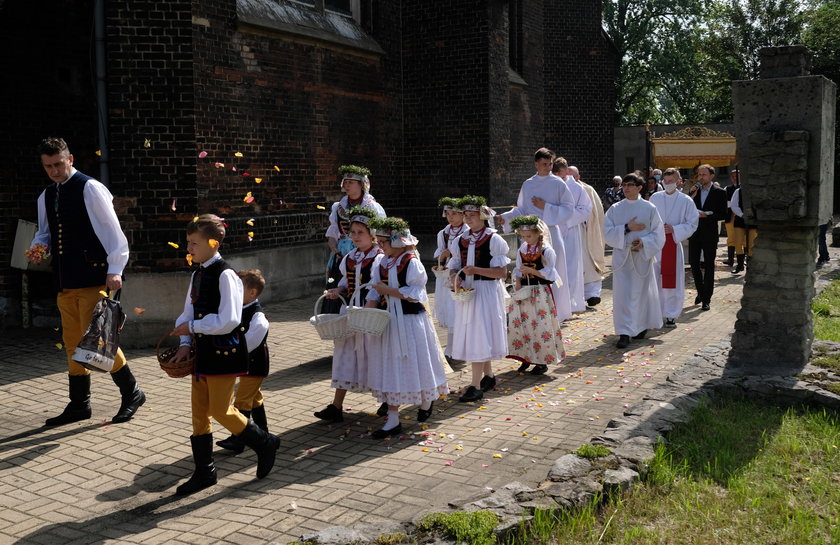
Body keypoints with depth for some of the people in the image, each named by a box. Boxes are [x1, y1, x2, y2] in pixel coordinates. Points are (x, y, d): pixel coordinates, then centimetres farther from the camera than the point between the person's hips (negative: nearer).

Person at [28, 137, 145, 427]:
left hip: (93, 278, -8)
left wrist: (115, 270, -20)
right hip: (65, 281, 8)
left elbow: (112, 229, -13)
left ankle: (131, 394, 9)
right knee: (72, 342, 12)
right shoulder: (46, 196, 15)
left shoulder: (89, 188, -9)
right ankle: (79, 405, 22)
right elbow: (45, 232, 27)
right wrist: (39, 246, 3)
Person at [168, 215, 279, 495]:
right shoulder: (197, 274, 9)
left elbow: (228, 321, -22)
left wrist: (192, 327, -14)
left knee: (221, 410, -3)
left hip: (224, 352, -8)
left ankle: (265, 444, 19)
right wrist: (185, 344, -1)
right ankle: (204, 472, 22)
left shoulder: (225, 275, -17)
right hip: (203, 351, 9)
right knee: (199, 413, 11)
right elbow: (189, 312, 14)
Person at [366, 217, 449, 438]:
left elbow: (415, 293, -18)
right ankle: (393, 421, 11)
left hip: (411, 320, -7)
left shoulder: (411, 262, -13)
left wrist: (389, 290, -19)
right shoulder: (383, 263, 7)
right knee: (390, 367, 6)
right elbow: (375, 291, 9)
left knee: (414, 364, 4)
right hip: (391, 319, 7)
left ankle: (426, 400, 35)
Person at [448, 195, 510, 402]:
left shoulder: (494, 240, -8)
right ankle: (488, 376, 30)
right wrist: (456, 278, -8)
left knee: (480, 335, -8)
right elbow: (454, 267, 15)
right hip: (466, 291, 6)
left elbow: (502, 272, -11)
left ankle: (476, 386, -5)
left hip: (486, 291, -6)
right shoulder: (460, 241, 9)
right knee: (471, 334, 12)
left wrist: (475, 270, -21)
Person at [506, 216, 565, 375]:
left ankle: (542, 362, 8)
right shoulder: (522, 250, 9)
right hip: (524, 291, 5)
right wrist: (517, 283, -3)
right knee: (518, 323, 1)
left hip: (541, 292, -5)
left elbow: (549, 274, -9)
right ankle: (526, 358, 16)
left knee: (541, 326, -4)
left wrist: (530, 270, -17)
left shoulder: (546, 250, -7)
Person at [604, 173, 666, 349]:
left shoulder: (649, 209, 0)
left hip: (642, 257, -1)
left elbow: (658, 234, 0)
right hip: (621, 257, 1)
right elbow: (608, 232, -3)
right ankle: (624, 333, -4)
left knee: (641, 293, 8)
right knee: (622, 294, -6)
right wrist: (627, 228, -15)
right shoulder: (615, 209, 4)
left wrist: (644, 242, -17)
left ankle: (642, 326, 29)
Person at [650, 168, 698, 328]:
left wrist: (674, 229, -13)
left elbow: (692, 224, -1)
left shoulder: (685, 201, 0)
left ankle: (671, 315, 10)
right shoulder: (655, 198, 6)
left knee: (672, 280, 0)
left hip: (673, 244, -2)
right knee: (654, 278, 1)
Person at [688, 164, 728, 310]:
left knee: (709, 266, 2)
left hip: (709, 234, -3)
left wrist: (706, 215, -19)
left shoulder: (719, 193, -3)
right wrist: (692, 196, -8)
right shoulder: (694, 192, 7)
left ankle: (706, 299, 8)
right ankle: (700, 291, 26)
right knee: (694, 263, 6)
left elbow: (723, 215, -7)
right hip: (695, 232, 4)